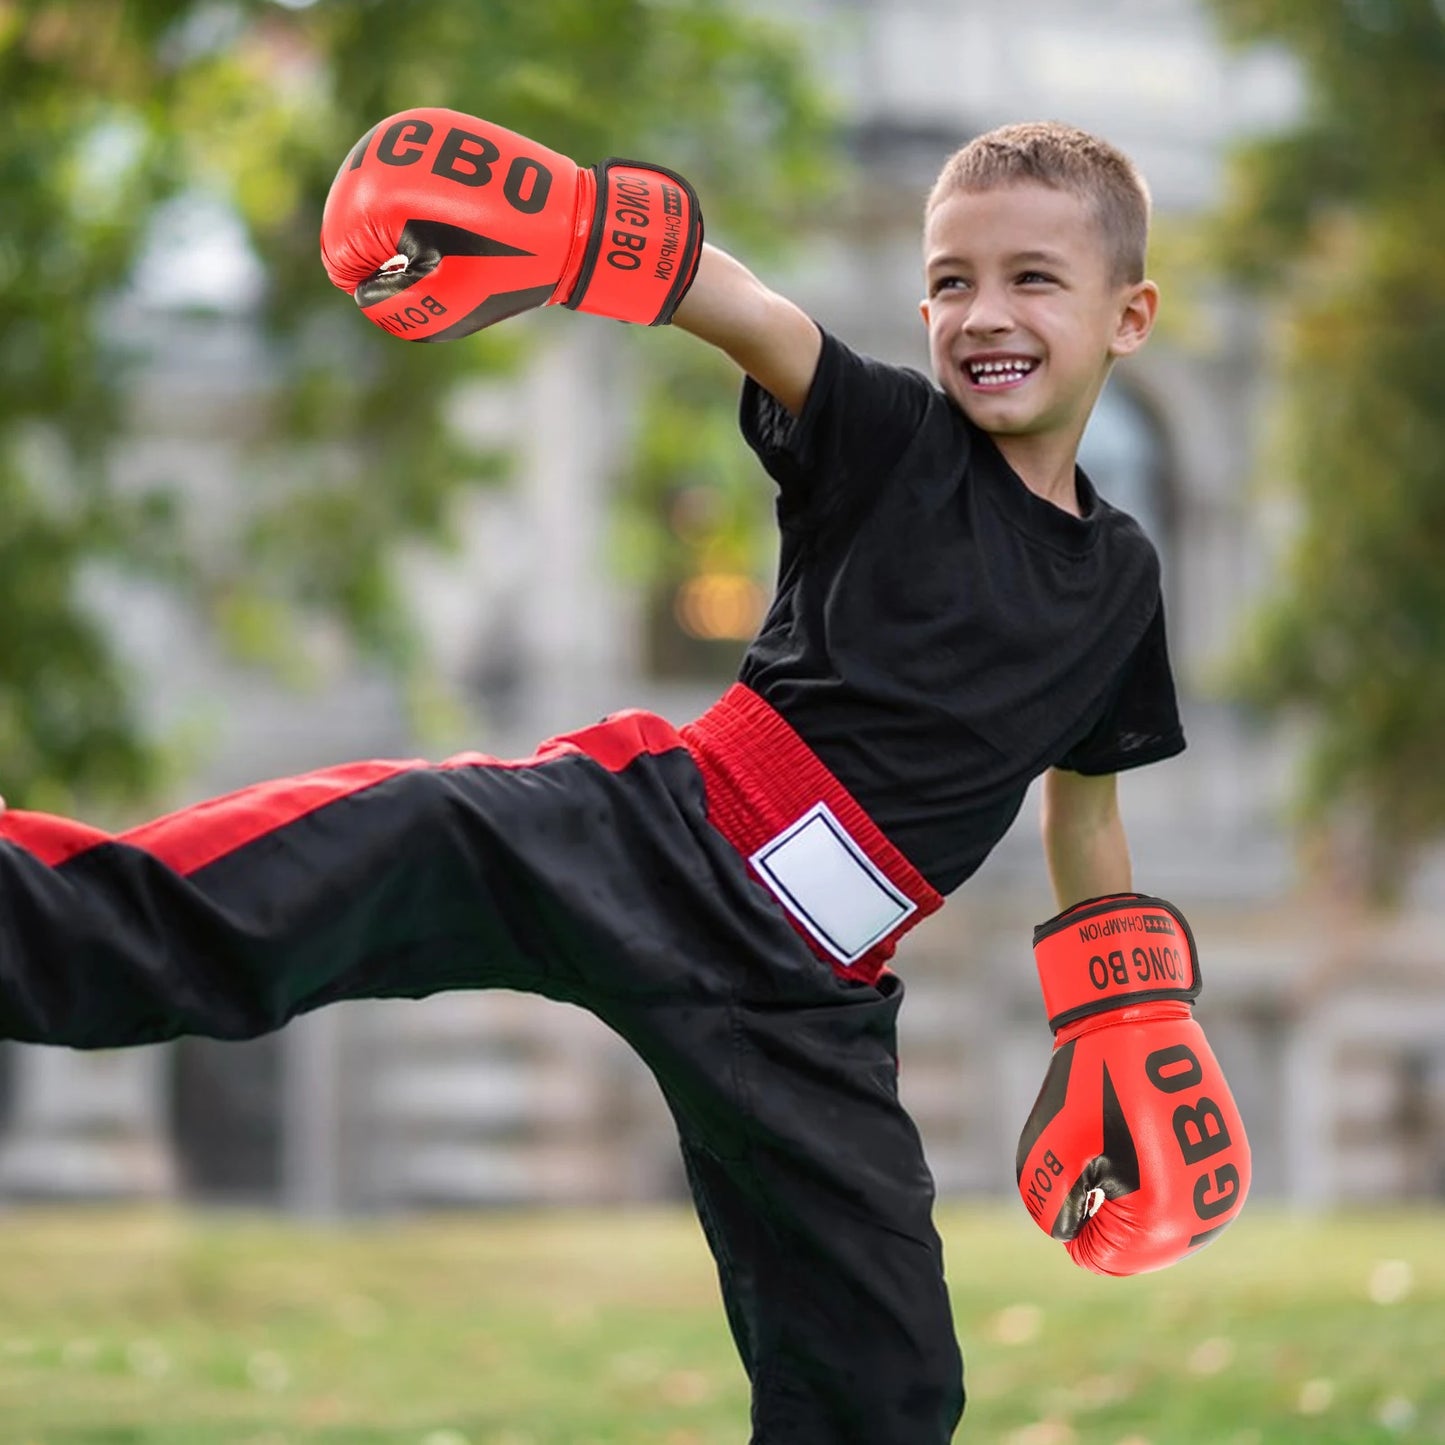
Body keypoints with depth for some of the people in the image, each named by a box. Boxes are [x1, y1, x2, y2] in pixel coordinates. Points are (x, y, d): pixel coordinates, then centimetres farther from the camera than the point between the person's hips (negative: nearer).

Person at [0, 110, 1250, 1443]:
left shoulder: (1118, 579, 15)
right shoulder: (896, 442, 2)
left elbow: (1085, 804, 29)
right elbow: (747, 316, -17)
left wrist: (1124, 1027, 21)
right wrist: (569, 230, -35)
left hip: (808, 998, 5)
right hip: (655, 839, -4)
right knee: (398, 852, -33)